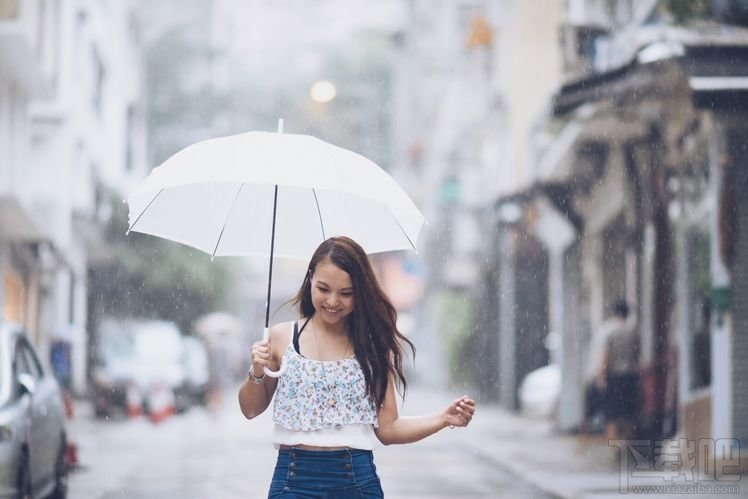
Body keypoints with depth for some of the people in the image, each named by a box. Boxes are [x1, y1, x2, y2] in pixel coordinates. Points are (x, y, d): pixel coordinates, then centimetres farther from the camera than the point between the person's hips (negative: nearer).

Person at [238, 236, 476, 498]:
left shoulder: (373, 345, 2)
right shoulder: (282, 337, 3)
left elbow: (387, 429, 2)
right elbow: (250, 409, 10)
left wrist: (444, 418, -10)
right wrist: (256, 373, -9)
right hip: (294, 478, 0)